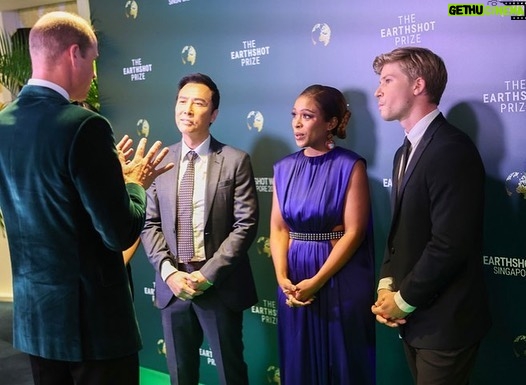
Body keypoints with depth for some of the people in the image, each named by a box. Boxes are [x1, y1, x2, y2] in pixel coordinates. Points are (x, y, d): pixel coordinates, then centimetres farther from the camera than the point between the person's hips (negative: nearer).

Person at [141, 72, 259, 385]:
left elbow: (246, 224, -10)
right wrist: (168, 271, -9)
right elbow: (150, 224, 4)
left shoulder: (235, 161, -5)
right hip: (172, 284, 3)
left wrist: (208, 274, -16)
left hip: (220, 285, -3)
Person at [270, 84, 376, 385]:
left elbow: (354, 232, -14)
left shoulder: (350, 166, -9)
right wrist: (283, 278, -10)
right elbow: (278, 228, 3)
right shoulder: (285, 168, 5)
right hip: (294, 281, 5)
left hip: (340, 280, -4)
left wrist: (316, 281, -17)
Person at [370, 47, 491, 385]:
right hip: (415, 317, 8)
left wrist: (404, 300, -14)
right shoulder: (406, 152, 12)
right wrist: (387, 285, -2)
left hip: (444, 320, -8)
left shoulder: (452, 149, -20)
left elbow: (450, 244, -25)